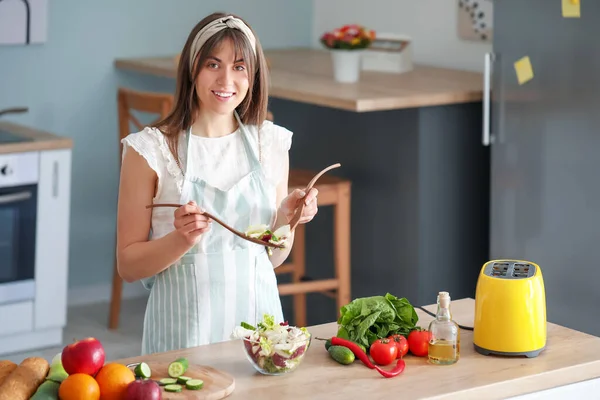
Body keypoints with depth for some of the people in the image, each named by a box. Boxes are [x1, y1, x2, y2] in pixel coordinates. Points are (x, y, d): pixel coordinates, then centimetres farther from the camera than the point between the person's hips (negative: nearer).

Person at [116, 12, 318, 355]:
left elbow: (273, 257, 12)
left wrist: (286, 218, -7)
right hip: (186, 327, -3)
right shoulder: (151, 149, -8)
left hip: (258, 314, 4)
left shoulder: (271, 143, 4)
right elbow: (128, 265, -6)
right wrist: (182, 239, -22)